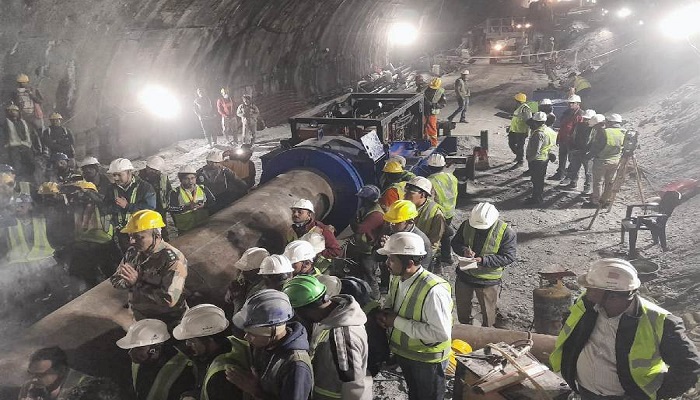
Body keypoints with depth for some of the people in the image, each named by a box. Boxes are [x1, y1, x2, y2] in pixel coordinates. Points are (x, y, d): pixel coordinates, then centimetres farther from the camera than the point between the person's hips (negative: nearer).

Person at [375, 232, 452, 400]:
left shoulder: (434, 291, -35)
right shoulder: (397, 278, -10)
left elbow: (442, 333, -36)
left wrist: (398, 322, -31)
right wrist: (385, 312, -12)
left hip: (426, 360, -7)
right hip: (403, 352, 7)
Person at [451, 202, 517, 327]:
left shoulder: (507, 232, -20)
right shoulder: (467, 225, -9)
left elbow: (509, 257, -20)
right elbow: (455, 242, 2)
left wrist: (483, 260, -29)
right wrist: (464, 250, -21)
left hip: (488, 279, -4)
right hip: (464, 274, 4)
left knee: (488, 311, 13)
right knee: (462, 306, 22)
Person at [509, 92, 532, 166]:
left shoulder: (525, 109, -18)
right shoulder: (518, 108, 11)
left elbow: (528, 121, -20)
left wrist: (527, 132, -20)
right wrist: (510, 128, 25)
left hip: (521, 132, -9)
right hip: (514, 130, 9)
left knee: (520, 146, 1)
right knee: (511, 143, 16)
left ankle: (520, 161, 14)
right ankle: (518, 155, 39)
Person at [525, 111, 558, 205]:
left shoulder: (539, 134, -27)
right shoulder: (548, 130, 3)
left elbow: (536, 150, -29)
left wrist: (529, 158, -16)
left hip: (537, 160, -10)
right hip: (545, 158, 10)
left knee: (536, 180, 2)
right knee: (540, 178, 20)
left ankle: (536, 198, 11)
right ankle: (539, 195, 33)